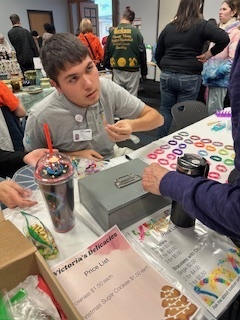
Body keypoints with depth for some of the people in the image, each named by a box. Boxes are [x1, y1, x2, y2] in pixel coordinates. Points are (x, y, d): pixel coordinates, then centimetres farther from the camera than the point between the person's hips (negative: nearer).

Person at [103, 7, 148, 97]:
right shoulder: (135, 31, -7)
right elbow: (142, 52, -5)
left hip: (117, 71, 3)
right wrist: (144, 72, 5)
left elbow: (107, 52, 6)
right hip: (132, 71, -3)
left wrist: (108, 66, 23)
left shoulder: (112, 32, 1)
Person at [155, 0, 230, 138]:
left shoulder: (168, 27, 11)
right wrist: (210, 53, -2)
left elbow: (158, 54, 15)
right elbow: (224, 38, -16)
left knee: (166, 111, 12)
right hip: (189, 78, -3)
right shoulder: (202, 25, -3)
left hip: (166, 76, 4)